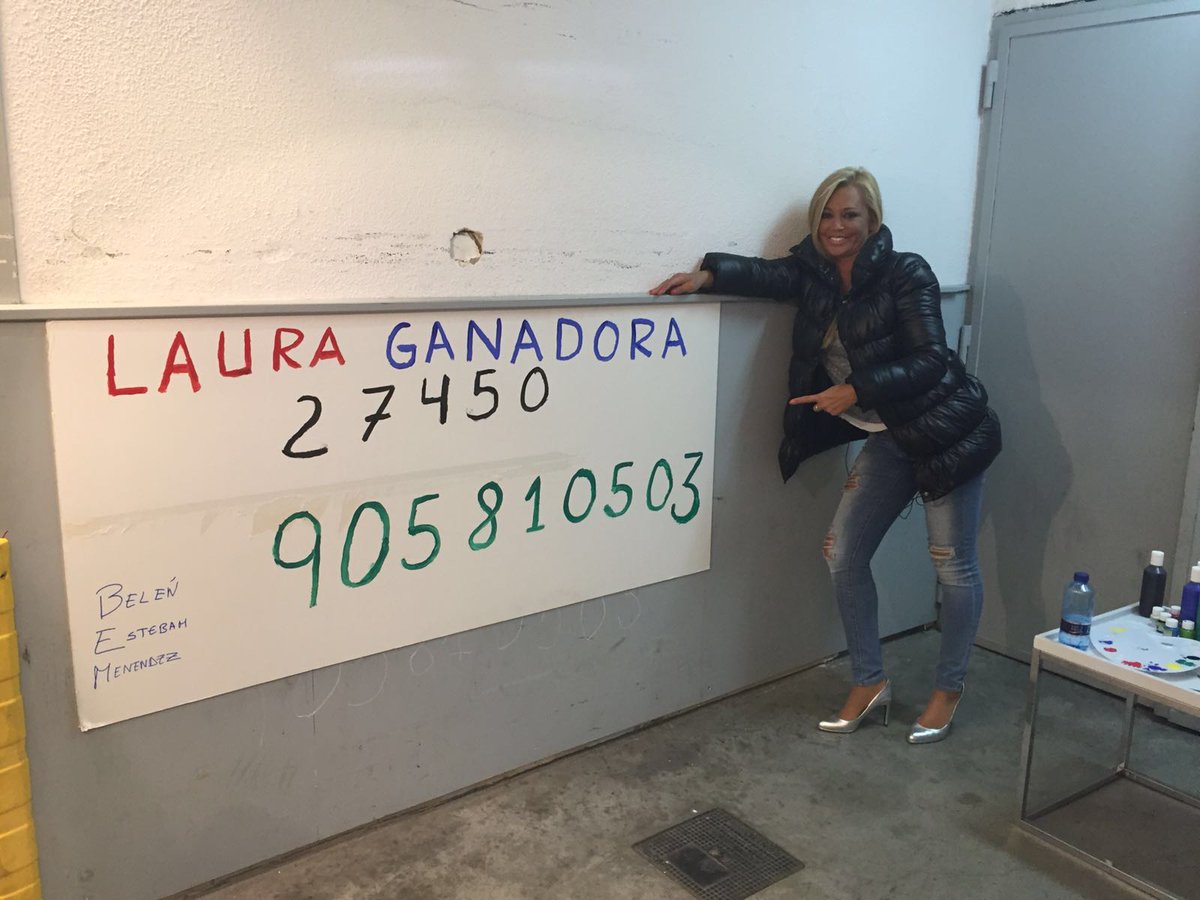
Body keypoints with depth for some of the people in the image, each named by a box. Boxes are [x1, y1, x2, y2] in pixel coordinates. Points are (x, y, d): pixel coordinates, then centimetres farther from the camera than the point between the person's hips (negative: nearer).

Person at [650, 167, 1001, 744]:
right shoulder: (816, 275, 2)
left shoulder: (906, 274, -14)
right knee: (843, 555, 3)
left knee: (953, 564, 5)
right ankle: (869, 683, 20)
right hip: (887, 439, 6)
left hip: (946, 431, -5)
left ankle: (948, 690, 26)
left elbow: (930, 361, -19)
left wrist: (857, 390, -26)